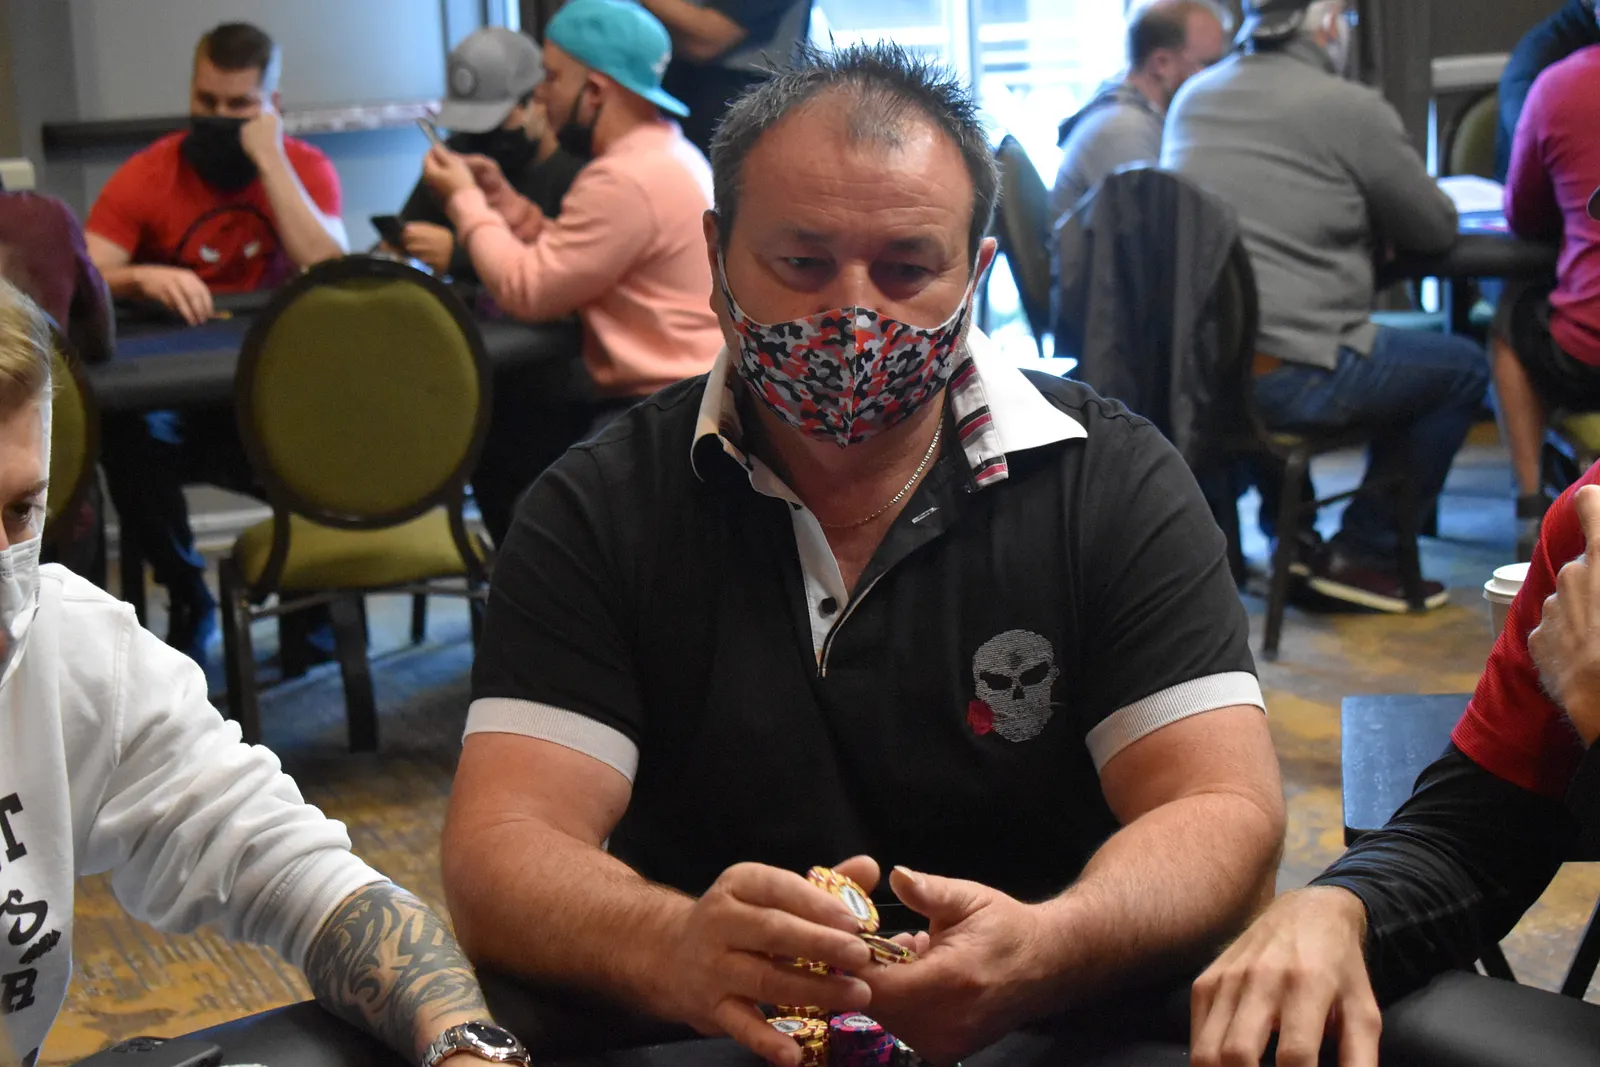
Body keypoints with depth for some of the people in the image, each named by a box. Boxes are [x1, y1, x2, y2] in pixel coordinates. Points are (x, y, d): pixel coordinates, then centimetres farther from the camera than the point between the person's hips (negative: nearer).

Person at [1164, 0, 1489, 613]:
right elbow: (1437, 230, 2)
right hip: (1286, 375, -7)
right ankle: (1366, 554, 16)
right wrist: (1370, 215, 21)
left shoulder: (1192, 98, 12)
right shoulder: (1352, 110, -8)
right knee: (1463, 369, 13)